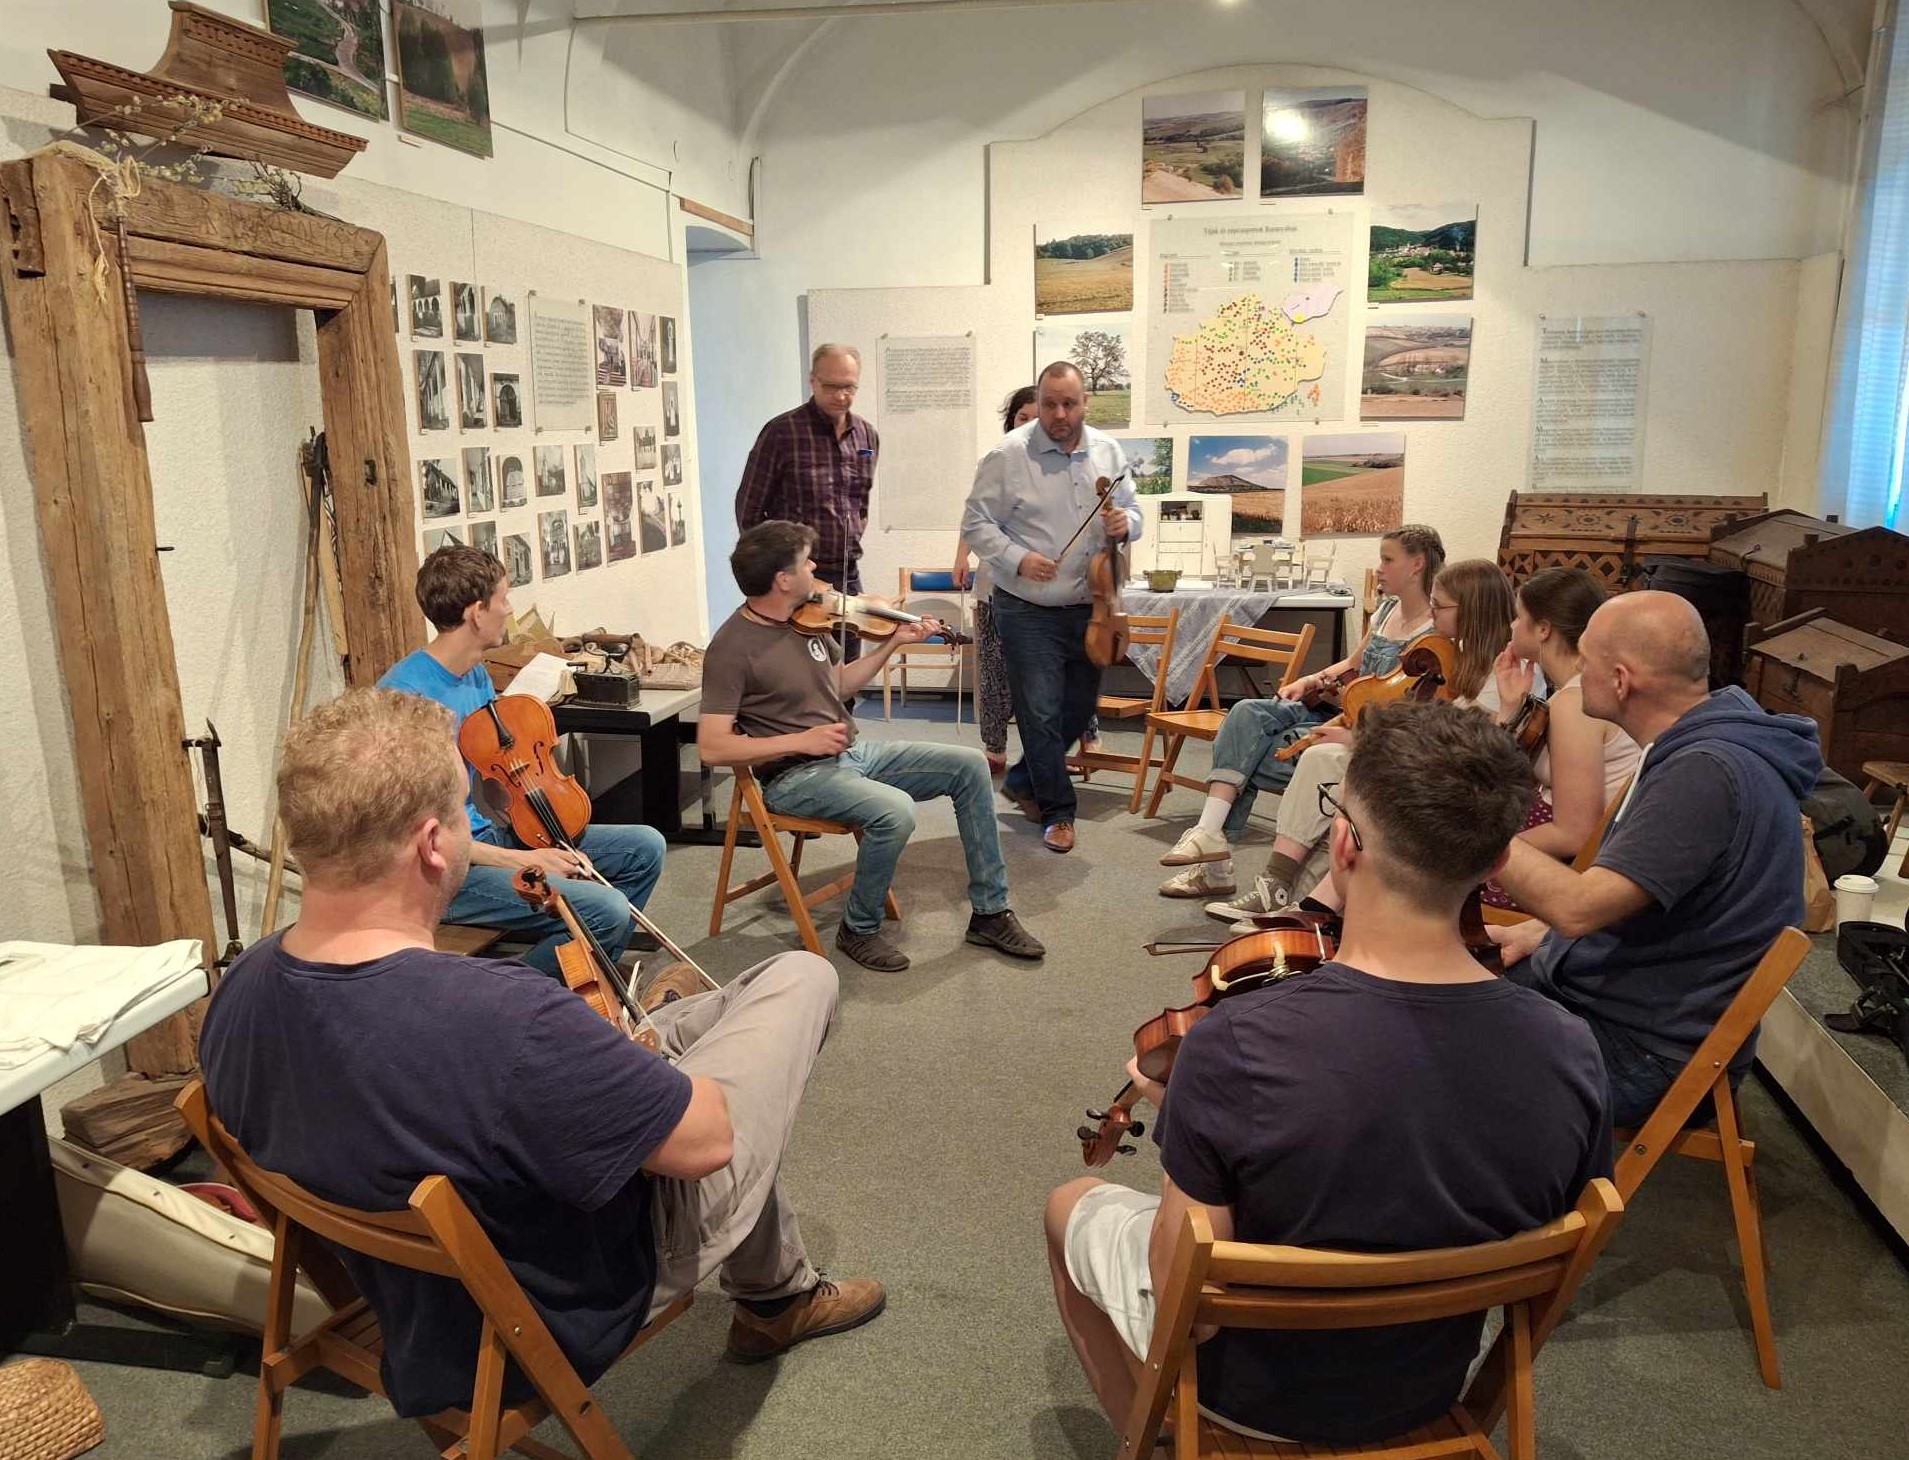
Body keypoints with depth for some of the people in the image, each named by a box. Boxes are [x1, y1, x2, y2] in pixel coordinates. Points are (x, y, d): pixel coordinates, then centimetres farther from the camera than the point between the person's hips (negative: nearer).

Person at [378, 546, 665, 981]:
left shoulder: (478, 675, 7)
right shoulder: (405, 695, -22)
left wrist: (553, 840, -1)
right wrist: (521, 861, -22)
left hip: (497, 833, 10)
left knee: (645, 848, 8)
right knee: (605, 912, -24)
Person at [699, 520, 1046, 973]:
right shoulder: (732, 648, -16)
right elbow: (712, 747, -19)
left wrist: (893, 642, 10)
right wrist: (801, 740, -22)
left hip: (852, 752, 8)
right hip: (795, 777, -8)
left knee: (969, 765, -1)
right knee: (896, 812, -34)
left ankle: (990, 912, 6)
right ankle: (859, 930, -7)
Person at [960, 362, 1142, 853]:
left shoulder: (1109, 452, 3)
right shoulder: (1008, 455, -10)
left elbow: (1133, 513, 13)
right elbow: (976, 525, -8)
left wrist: (1125, 524, -11)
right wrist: (1017, 558, -22)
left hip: (1089, 608, 5)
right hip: (1029, 612, -5)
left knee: (1079, 709, 15)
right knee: (1041, 714, -3)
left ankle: (1022, 781, 37)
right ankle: (1057, 812, 14)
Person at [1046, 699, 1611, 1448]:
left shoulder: (1235, 1044, -36)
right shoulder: (1571, 1054, -23)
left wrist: (1182, 1115, -11)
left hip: (1250, 1394, -4)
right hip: (1428, 1392, 4)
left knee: (1072, 1205, 24)